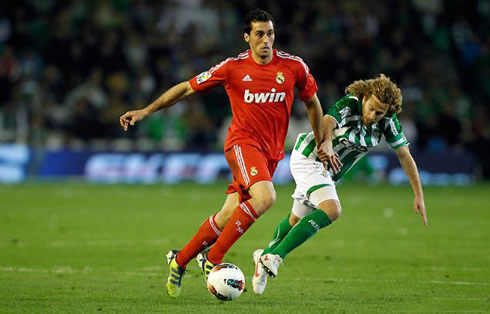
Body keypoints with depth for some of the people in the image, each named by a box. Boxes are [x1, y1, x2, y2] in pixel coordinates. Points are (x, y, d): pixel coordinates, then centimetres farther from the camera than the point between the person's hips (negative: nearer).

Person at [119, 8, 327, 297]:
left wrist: (322, 143, 18)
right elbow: (187, 88, 3)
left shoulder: (294, 66, 0)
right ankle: (213, 258, -19)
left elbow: (312, 102, 17)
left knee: (228, 217, 1)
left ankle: (180, 261, 21)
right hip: (243, 141, -4)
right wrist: (146, 111, 0)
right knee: (265, 197, -30)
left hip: (272, 151, 4)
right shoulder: (233, 67, -5)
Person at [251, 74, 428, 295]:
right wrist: (326, 144, -70)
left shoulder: (387, 122, -10)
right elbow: (327, 122, -47)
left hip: (329, 172, 7)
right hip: (308, 158, -7)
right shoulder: (349, 105, -27)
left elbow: (405, 155, -3)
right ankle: (274, 256, -29)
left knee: (297, 219, 22)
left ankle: (265, 256, 47)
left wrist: (419, 195, -7)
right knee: (332, 210, -29)